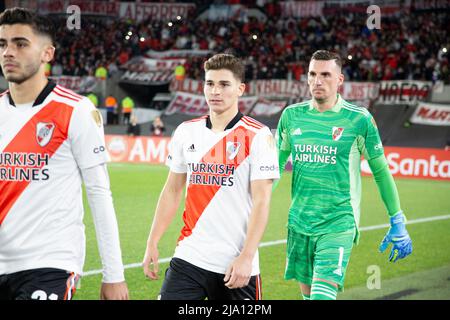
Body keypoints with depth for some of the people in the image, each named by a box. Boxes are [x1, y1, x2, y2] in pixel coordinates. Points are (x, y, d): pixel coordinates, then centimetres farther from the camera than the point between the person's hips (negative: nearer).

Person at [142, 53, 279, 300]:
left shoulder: (258, 136, -6)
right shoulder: (186, 132, 8)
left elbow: (261, 202, -10)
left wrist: (246, 257, -18)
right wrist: (152, 244, 9)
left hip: (236, 267, -3)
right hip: (188, 258, 3)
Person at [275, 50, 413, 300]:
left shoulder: (359, 119, -6)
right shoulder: (292, 115, 4)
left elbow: (381, 171, 1)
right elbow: (276, 165, 16)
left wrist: (398, 224, 3)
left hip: (338, 223, -4)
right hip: (299, 223, 4)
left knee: (322, 293, -18)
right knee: (307, 292, 12)